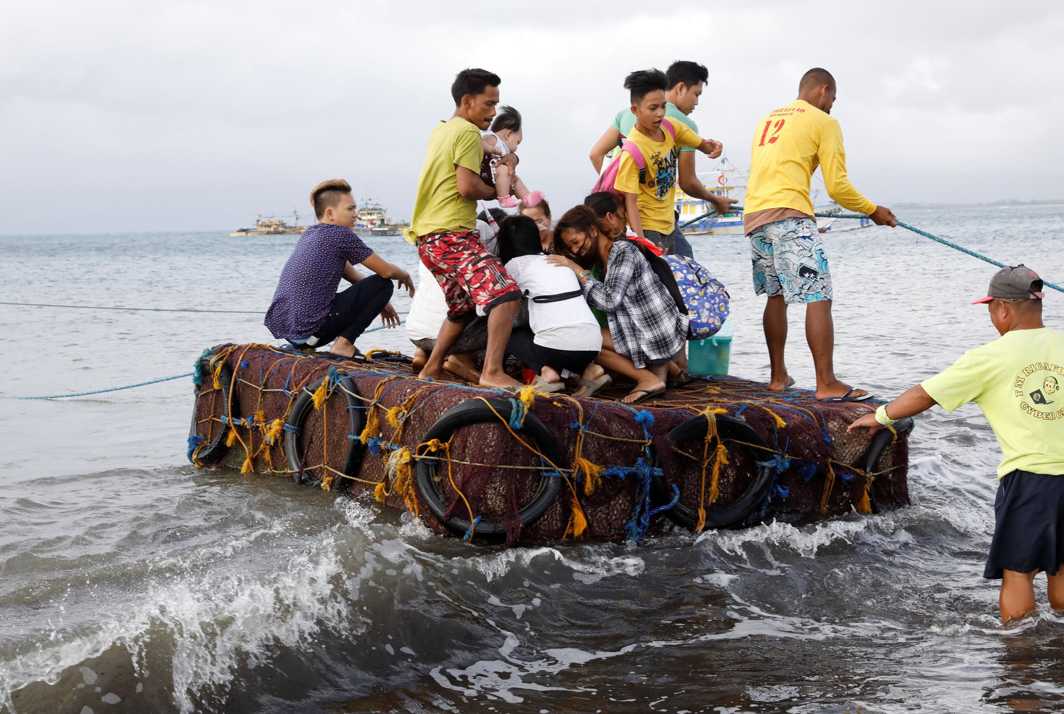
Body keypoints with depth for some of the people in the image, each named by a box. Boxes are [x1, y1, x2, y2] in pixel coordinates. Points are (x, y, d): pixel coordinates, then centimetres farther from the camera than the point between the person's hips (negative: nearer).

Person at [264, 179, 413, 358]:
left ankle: (303, 345, 19)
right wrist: (405, 277, 18)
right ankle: (343, 344, -4)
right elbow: (386, 271, -4)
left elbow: (351, 275, 27)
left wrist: (379, 303, 30)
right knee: (382, 284, 0)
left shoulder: (310, 234, 18)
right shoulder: (340, 234, -8)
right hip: (308, 328, -9)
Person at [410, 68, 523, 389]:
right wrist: (495, 191, 2)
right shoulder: (468, 133, -8)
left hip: (428, 238, 10)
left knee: (463, 308, 23)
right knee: (505, 295, -20)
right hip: (453, 235, -10)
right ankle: (492, 372, -29)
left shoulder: (440, 132, 21)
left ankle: (431, 371, 27)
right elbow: (467, 187, -17)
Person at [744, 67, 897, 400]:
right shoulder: (823, 122, 2)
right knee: (819, 298, -9)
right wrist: (873, 211, 12)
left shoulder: (768, 119, 22)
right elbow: (837, 186, -3)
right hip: (789, 216, -8)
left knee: (776, 295, 19)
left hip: (754, 217, 8)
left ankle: (778, 376, 23)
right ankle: (827, 384, -15)